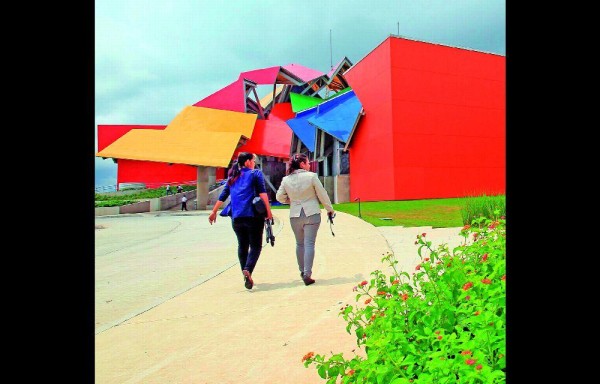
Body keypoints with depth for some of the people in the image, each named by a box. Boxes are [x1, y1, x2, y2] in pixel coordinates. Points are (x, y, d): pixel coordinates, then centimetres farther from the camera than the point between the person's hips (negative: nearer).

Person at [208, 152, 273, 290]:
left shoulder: (233, 177, 18)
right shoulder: (256, 173, 3)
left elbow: (223, 196, 17)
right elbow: (262, 193, -10)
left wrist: (214, 212, 22)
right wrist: (268, 211, -12)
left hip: (236, 217, 5)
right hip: (253, 215, -5)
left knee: (242, 246, 16)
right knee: (255, 245, -1)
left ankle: (245, 273, 15)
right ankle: (248, 270, -23)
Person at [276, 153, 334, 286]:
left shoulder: (286, 179, 0)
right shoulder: (311, 176, -8)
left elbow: (279, 197, 7)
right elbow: (322, 195, -3)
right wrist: (330, 209, 10)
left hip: (295, 216, 3)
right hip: (312, 214, -3)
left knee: (300, 244, 17)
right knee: (309, 243, 0)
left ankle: (302, 271, 25)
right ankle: (307, 274, -4)